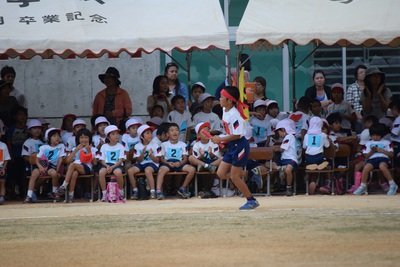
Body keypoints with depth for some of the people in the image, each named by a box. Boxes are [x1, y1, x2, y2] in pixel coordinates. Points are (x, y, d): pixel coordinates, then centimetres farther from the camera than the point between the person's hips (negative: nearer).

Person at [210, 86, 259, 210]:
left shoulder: (234, 115, -21)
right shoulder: (225, 111, 7)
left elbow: (237, 134, -24)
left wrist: (221, 139, -17)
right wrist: (220, 139, 7)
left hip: (240, 145, -9)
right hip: (232, 146, 9)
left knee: (234, 176, -4)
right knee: (221, 173, 7)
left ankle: (252, 200, 7)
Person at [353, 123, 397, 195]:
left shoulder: (386, 142, 19)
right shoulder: (368, 143, 23)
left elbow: (391, 154, 8)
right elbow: (366, 156, 16)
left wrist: (380, 150, -2)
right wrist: (372, 151, -3)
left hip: (383, 158, -2)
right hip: (372, 159, 2)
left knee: (382, 166, -40)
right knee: (366, 167, -35)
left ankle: (392, 185, -31)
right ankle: (363, 187, -18)